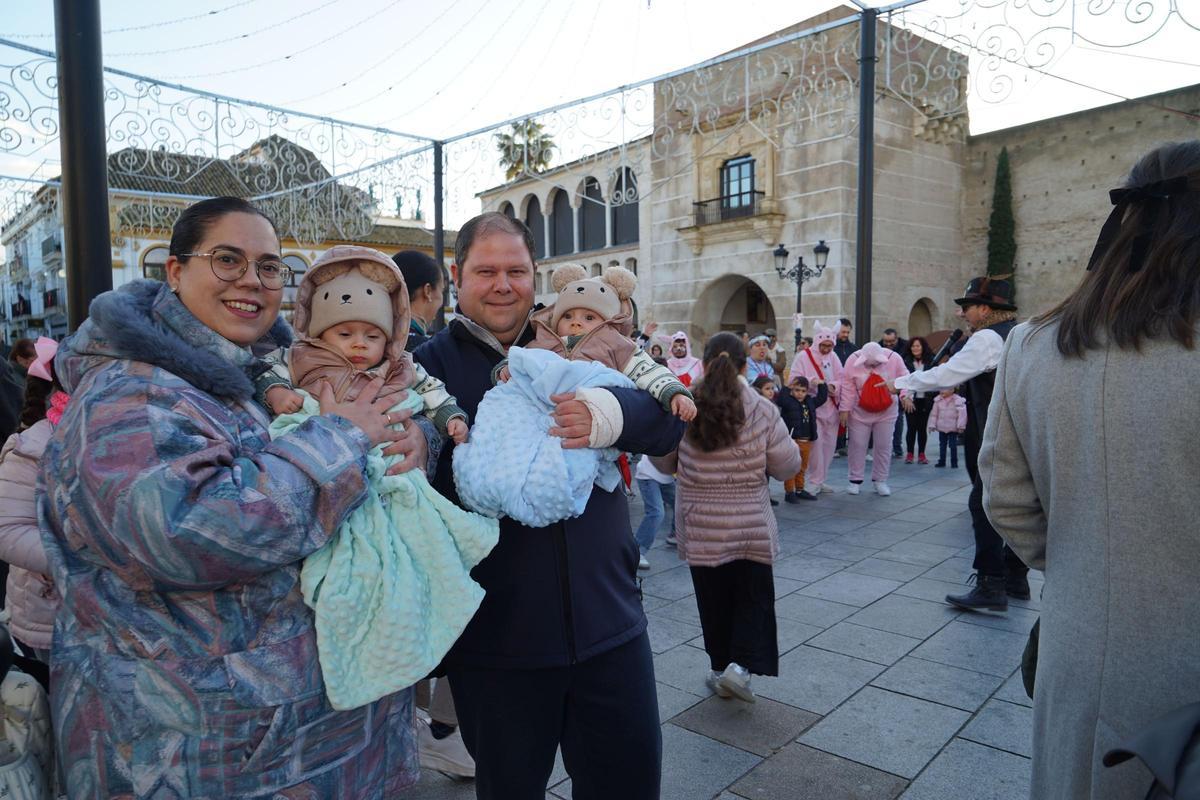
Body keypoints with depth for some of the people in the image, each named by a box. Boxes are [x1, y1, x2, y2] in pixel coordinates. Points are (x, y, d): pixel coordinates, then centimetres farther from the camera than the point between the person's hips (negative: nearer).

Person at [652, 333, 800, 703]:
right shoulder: (763, 411, -12)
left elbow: (664, 463, 2)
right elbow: (787, 467, -4)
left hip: (699, 529, 1)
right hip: (751, 527, -1)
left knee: (713, 599, 16)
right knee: (753, 597, 15)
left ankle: (720, 667, 27)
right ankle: (740, 664, 4)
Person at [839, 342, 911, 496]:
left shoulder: (894, 358, -15)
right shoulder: (853, 361, -17)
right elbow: (848, 387, -14)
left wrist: (905, 395, -24)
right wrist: (845, 408, -15)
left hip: (886, 413, 1)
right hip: (859, 413, -1)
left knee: (883, 446, 5)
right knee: (857, 445, 3)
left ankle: (880, 481, 17)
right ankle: (855, 481, 14)